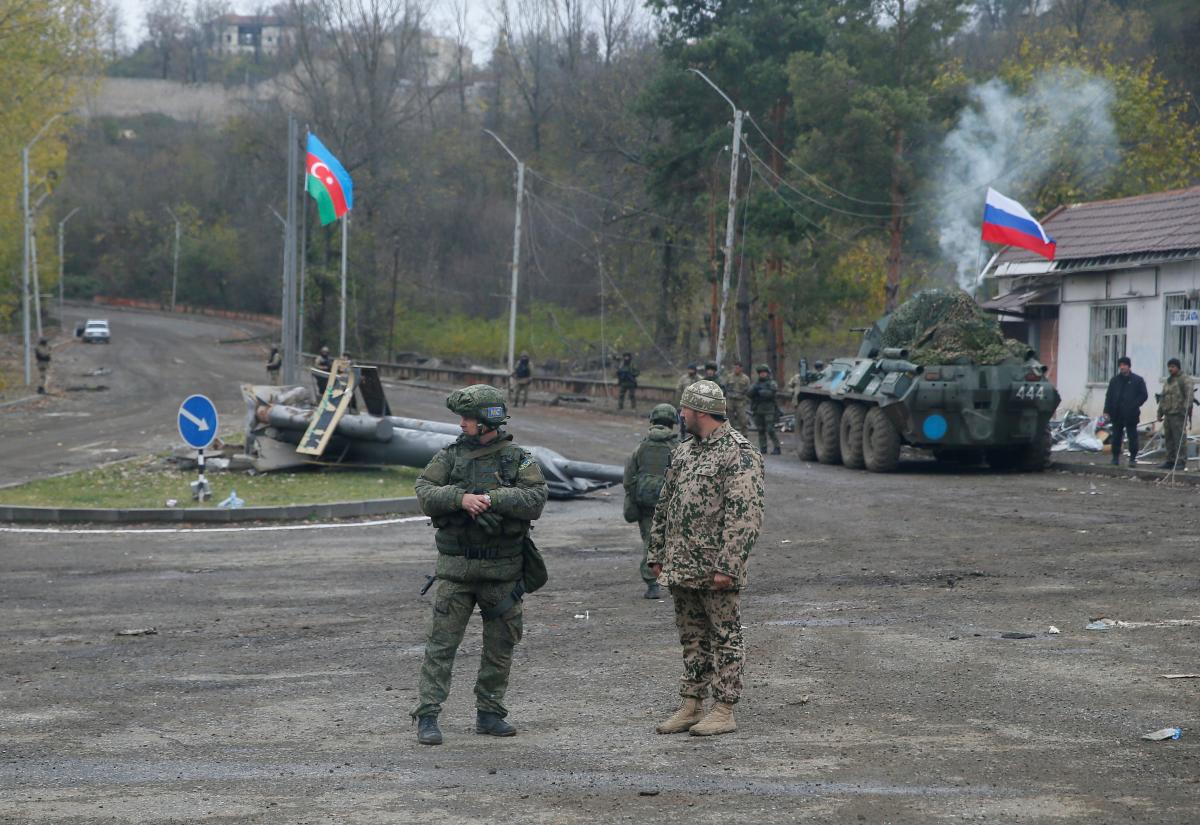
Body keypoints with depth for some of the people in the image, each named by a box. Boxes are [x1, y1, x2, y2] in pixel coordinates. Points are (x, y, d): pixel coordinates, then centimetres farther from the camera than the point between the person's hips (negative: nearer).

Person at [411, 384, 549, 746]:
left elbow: (535, 499, -14)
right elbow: (425, 494, -7)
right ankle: (427, 716, -4)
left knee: (500, 645, 9)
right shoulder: (450, 456, 4)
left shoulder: (519, 459, 0)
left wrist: (490, 499, -22)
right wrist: (461, 498, -23)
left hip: (502, 570, 1)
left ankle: (489, 714, 21)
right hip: (456, 567, -1)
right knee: (442, 643, -5)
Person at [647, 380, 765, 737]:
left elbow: (745, 515, -18)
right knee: (691, 637, 13)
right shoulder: (683, 452, 15)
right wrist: (657, 554, 14)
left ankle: (724, 711, 4)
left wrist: (727, 566, -22)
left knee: (724, 637, 0)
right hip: (681, 568, 8)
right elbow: (664, 506, 20)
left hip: (715, 570, -8)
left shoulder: (738, 454, -12)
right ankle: (691, 705, 20)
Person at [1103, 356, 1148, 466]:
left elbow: (1144, 395, -1)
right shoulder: (1115, 380, 11)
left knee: (1132, 437, -2)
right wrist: (1107, 410, 1)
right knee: (1116, 436, 7)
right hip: (1117, 414, 3)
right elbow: (1109, 396, 11)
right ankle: (1115, 457, 15)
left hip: (1130, 415, -3)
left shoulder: (1137, 380, 1)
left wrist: (1134, 406, -11)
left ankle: (1133, 458, 3)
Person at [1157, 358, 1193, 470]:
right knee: (1168, 439, 11)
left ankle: (1181, 462, -10)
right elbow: (1162, 398, 27)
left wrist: (1187, 407, -26)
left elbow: (1189, 395, -16)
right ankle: (1170, 461, 17)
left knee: (1180, 438, -10)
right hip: (1168, 414, 9)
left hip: (1178, 415, -9)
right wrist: (1160, 413, 23)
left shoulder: (1184, 380, -4)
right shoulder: (1168, 382, 23)